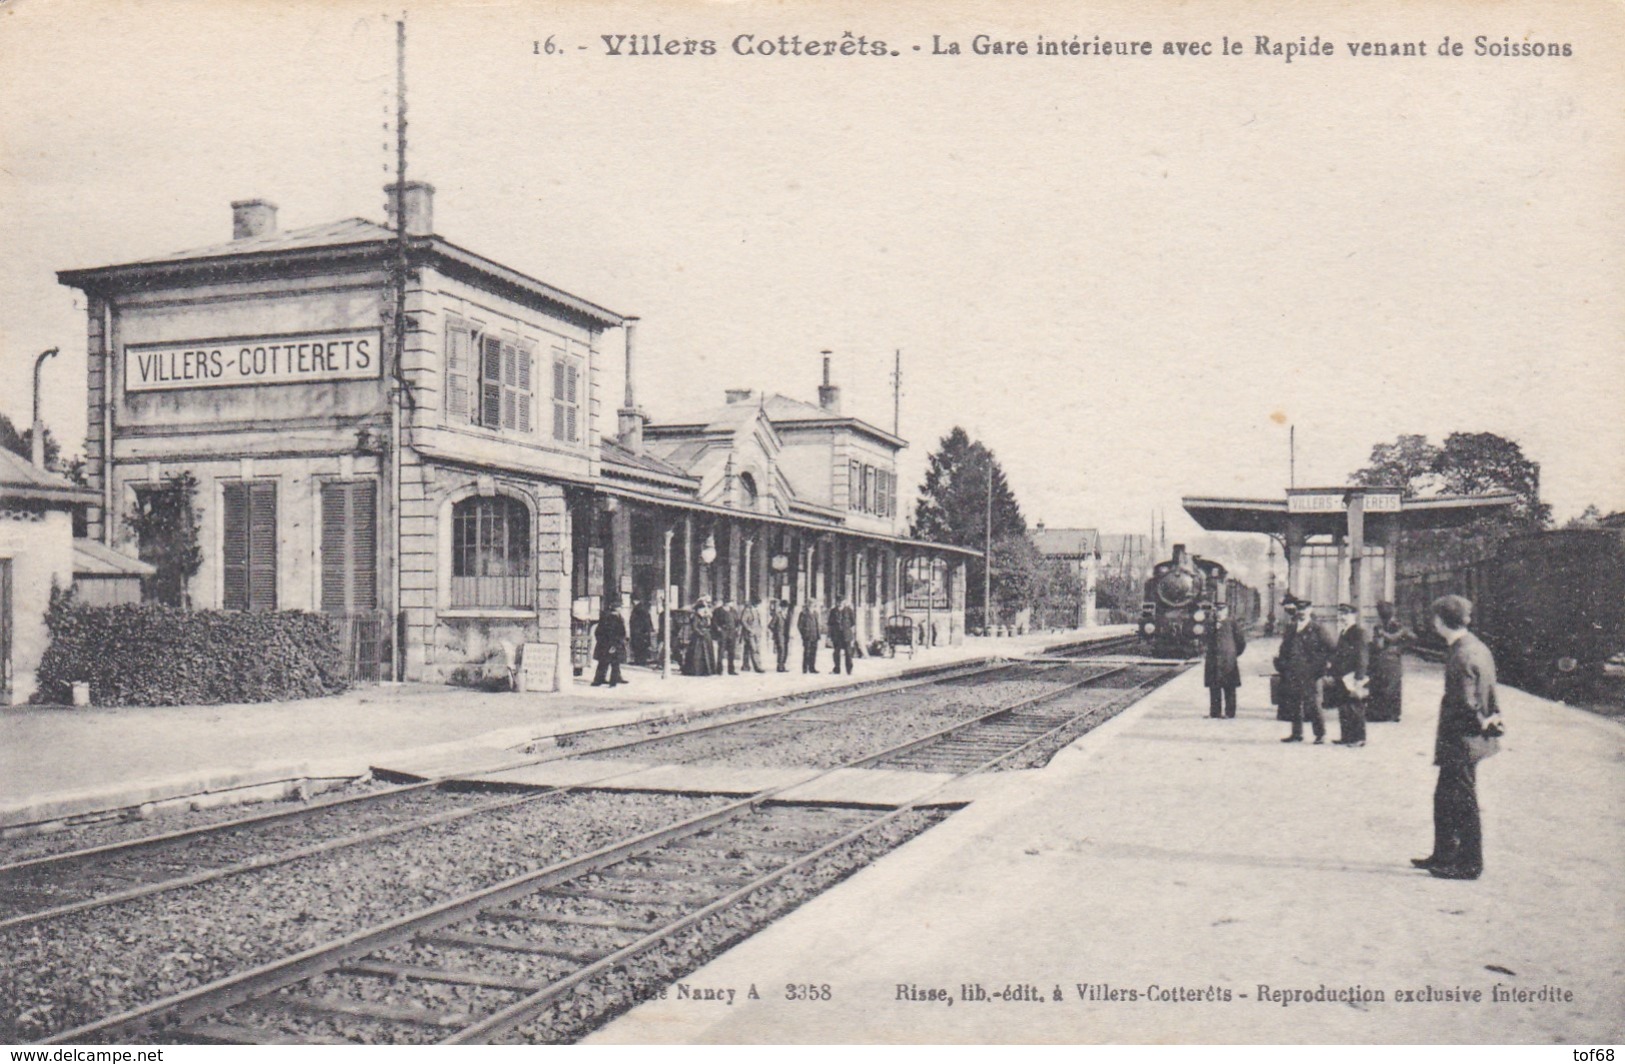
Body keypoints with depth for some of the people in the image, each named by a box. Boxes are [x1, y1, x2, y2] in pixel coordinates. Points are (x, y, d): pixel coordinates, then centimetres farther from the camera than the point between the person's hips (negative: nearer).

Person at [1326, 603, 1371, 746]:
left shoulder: (1359, 631, -10)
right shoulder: (1343, 633, 18)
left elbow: (1362, 655, -15)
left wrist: (1359, 678, -19)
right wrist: (1333, 673, 18)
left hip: (1352, 678, -9)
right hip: (1342, 678, 9)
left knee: (1355, 707, -4)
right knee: (1343, 708, 11)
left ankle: (1358, 738, 1)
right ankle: (1346, 737, 17)